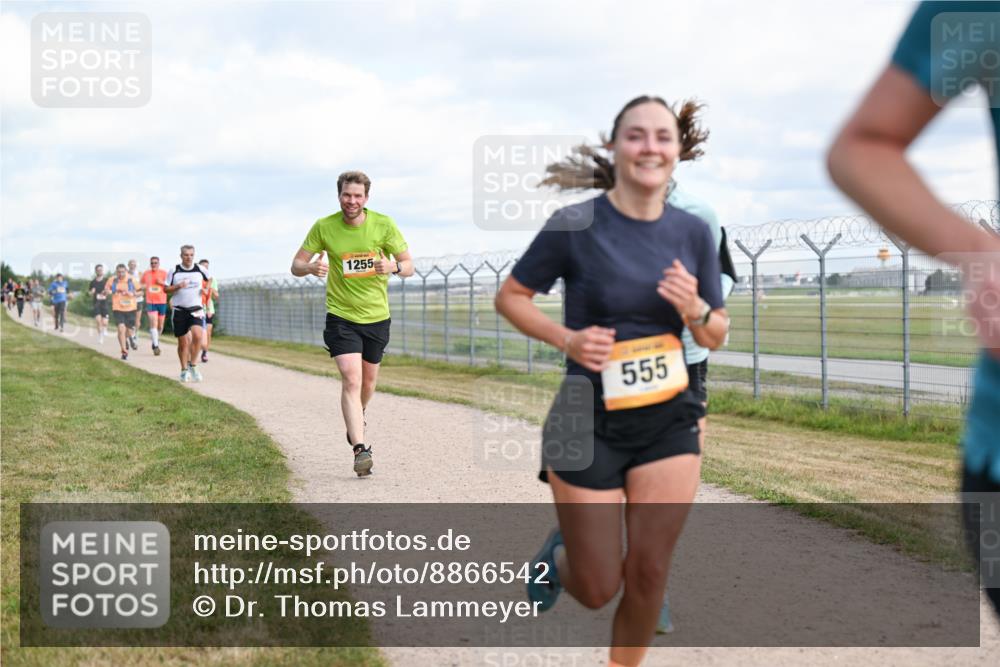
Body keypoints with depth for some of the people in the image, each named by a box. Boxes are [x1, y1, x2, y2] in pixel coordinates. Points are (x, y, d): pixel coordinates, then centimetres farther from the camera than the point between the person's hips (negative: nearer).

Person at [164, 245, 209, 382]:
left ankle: (193, 365, -4)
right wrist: (178, 286, -13)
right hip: (179, 310, 0)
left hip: (196, 309, 0)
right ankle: (184, 370, 20)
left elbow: (209, 279, 21)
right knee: (183, 342, 3)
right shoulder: (174, 271, 0)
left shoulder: (199, 269, 3)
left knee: (197, 335, -21)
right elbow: (165, 289, 4)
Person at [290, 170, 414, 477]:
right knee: (351, 379, -18)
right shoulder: (324, 227, -8)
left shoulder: (383, 224, -8)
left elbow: (409, 265, -2)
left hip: (377, 316, 2)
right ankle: (360, 449, -22)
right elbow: (296, 265, -1)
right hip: (341, 316, -2)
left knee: (368, 379, 17)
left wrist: (393, 267, -26)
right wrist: (311, 267, -25)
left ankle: (357, 418, 49)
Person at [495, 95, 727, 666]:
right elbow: (510, 297, -1)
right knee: (598, 589, 4)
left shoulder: (693, 233, -1)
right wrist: (567, 338, -17)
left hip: (670, 421, 3)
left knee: (648, 574, 2)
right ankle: (561, 553, 40)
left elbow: (716, 336, 7)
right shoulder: (575, 227, -12)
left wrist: (694, 308, -15)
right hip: (590, 423, -3)